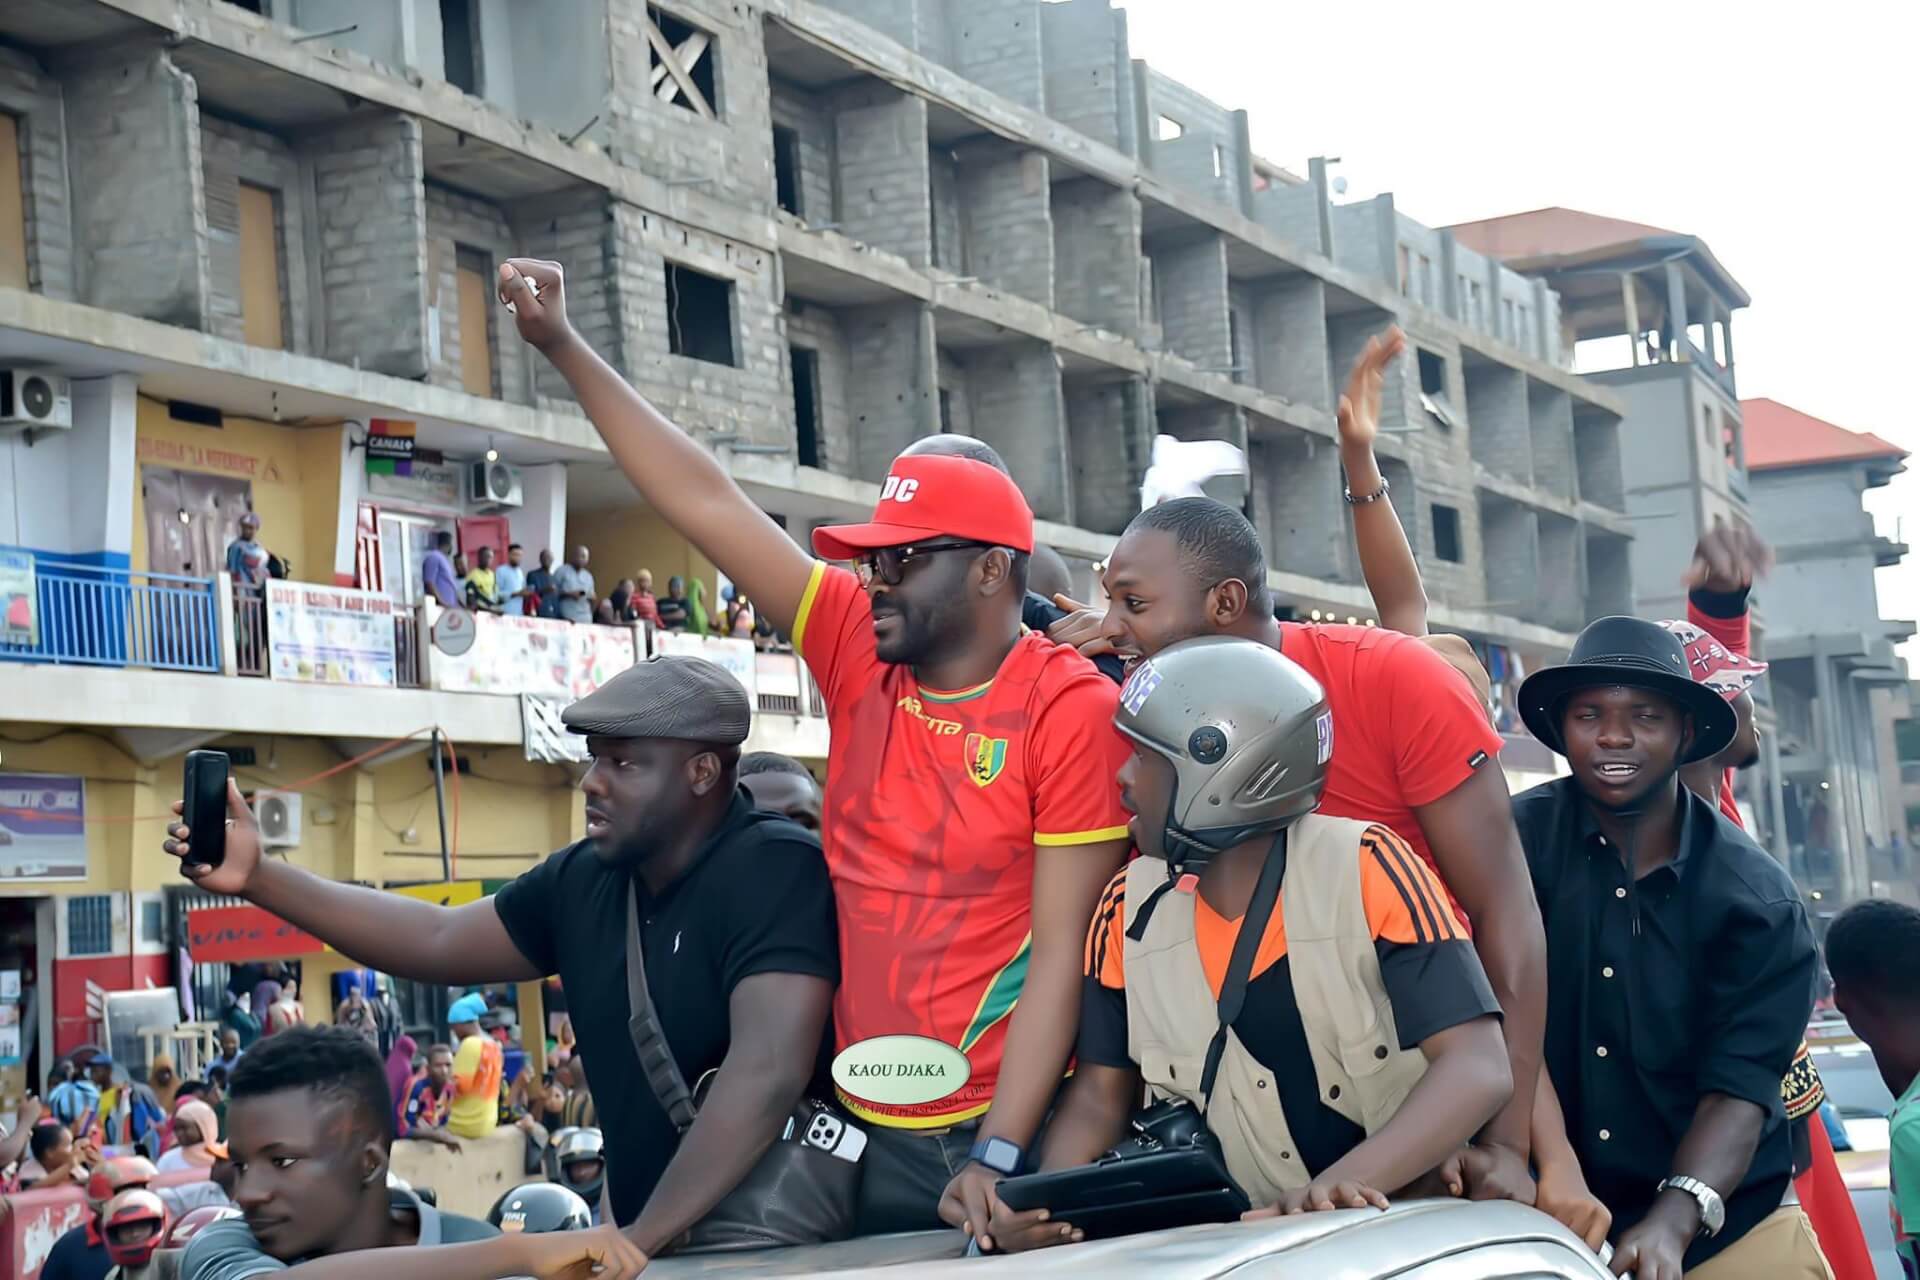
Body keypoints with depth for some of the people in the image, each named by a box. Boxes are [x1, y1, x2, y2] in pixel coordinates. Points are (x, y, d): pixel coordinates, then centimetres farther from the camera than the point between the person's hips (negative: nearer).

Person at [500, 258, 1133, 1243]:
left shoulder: (1072, 710, -12)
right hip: (869, 1134, 5)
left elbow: (1062, 953, -15)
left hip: (1008, 1133, -5)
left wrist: (998, 1158, -21)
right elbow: (705, 502, 1)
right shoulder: (861, 659, 2)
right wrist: (564, 346, 0)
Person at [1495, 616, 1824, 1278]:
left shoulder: (1759, 898, -5)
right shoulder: (1518, 839, -6)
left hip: (1732, 1227, 1)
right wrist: (1556, 1168, -31)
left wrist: (1670, 1224, -29)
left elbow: (1739, 1088, -13)